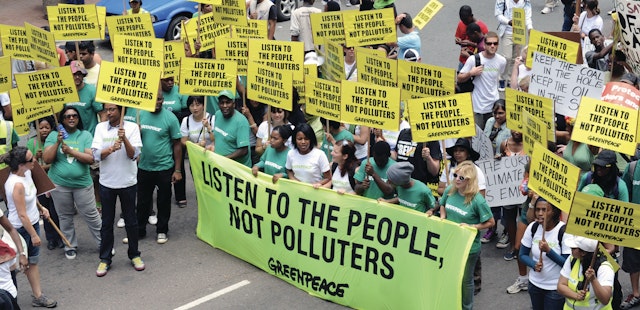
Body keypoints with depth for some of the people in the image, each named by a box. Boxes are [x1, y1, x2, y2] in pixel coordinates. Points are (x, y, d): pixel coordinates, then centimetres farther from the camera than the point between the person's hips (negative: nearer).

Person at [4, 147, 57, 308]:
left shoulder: (27, 173, -4)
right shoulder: (17, 184, -30)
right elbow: (22, 215, -24)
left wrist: (41, 208, 6)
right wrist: (34, 235, -15)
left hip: (33, 222, 8)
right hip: (20, 229, -8)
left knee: (32, 261, 16)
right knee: (18, 264, 7)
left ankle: (38, 296, 24)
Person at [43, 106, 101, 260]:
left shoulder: (85, 135, -1)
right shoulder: (53, 135, 1)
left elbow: (91, 158, -11)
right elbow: (46, 159, -7)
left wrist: (71, 151, -18)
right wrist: (57, 142, -18)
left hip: (82, 183, -1)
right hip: (59, 184, 1)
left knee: (91, 215, 3)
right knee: (65, 217, 11)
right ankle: (70, 246, 25)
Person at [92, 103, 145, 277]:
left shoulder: (131, 127, -5)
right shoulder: (100, 128, 0)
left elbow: (134, 155, -13)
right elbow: (96, 155, -9)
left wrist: (124, 139, -28)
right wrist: (111, 148, -27)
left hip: (128, 182, -1)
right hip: (107, 182, 1)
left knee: (131, 221, 10)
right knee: (107, 223, 9)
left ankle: (134, 255, 26)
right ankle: (105, 259, 19)